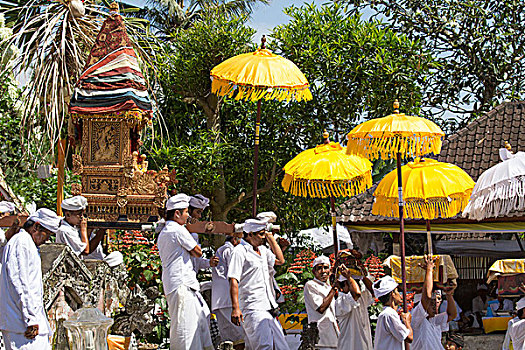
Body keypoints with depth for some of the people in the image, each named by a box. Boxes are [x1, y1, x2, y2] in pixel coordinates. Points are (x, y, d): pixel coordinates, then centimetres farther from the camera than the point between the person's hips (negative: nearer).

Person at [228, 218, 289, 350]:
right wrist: (235, 308, -21)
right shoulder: (240, 251, -5)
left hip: (269, 308, 8)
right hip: (253, 309, -8)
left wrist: (271, 237, 22)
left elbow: (280, 260, 31)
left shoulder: (262, 250, 19)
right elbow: (233, 281, -11)